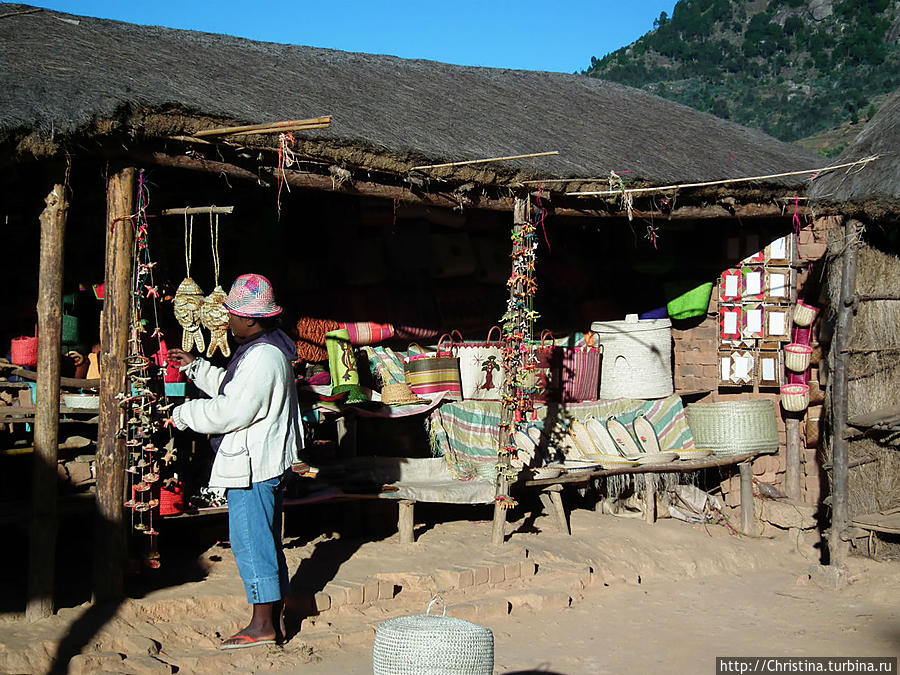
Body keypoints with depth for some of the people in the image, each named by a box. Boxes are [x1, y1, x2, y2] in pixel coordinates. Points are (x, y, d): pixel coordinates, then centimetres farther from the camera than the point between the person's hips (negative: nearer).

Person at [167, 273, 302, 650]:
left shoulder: (263, 357, -20)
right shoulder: (265, 348, 15)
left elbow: (232, 411, -23)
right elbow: (232, 389, 27)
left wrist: (184, 415, -11)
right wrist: (195, 368, 24)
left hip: (252, 464, -11)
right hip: (264, 462, 11)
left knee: (250, 539, -5)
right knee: (265, 540, 14)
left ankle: (262, 625, 1)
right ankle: (275, 620, 21)